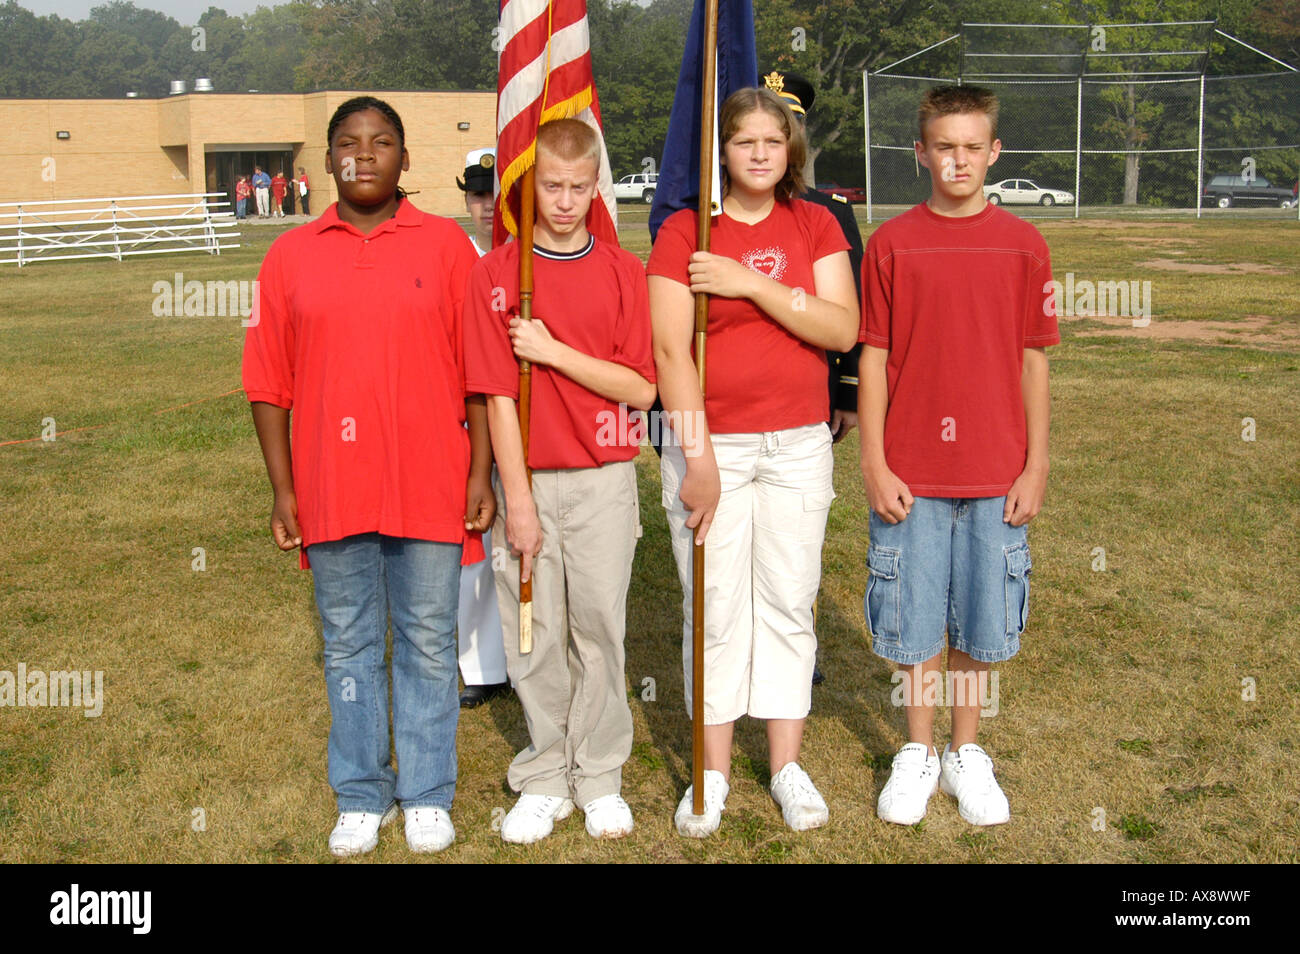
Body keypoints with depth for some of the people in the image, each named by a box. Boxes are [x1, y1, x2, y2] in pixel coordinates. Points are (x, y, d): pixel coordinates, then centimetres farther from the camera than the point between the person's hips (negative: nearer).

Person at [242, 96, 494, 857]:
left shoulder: (447, 245, 2)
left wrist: (481, 475, -4)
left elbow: (480, 371, 0)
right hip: (331, 494, 2)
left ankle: (428, 795, 21)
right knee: (349, 647, 11)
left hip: (430, 491, -1)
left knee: (429, 644, 7)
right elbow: (270, 384, 5)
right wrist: (284, 492, 1)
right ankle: (361, 796, 25)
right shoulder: (291, 256, 5)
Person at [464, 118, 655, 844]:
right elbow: (498, 395, -5)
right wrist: (518, 499, -9)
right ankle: (546, 778, 21)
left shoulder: (623, 271, 2)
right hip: (530, 479, 0)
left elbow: (641, 388, -5)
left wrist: (555, 351, -14)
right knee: (535, 634, 6)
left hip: (604, 479, 0)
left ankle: (600, 775, 20)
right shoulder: (496, 274, -1)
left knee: (600, 626, 6)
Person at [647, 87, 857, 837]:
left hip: (799, 443, 2)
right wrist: (698, 457, -15)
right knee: (715, 606, 2)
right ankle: (714, 771, 15)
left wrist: (753, 283, -17)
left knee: (790, 601, 7)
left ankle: (787, 764, 19)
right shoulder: (684, 231, -3)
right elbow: (670, 350, -9)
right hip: (710, 442, -2)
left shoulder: (815, 226, 5)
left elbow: (843, 329, -8)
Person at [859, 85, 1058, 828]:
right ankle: (918, 752, 26)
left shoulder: (1023, 244, 2)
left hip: (997, 473, 1)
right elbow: (873, 358, 0)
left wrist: (1036, 466, 1)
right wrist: (875, 464, -4)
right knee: (914, 619, 8)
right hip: (911, 473, -1)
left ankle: (967, 752, 28)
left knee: (982, 621, 9)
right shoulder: (892, 243, 0)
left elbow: (1033, 362, 4)